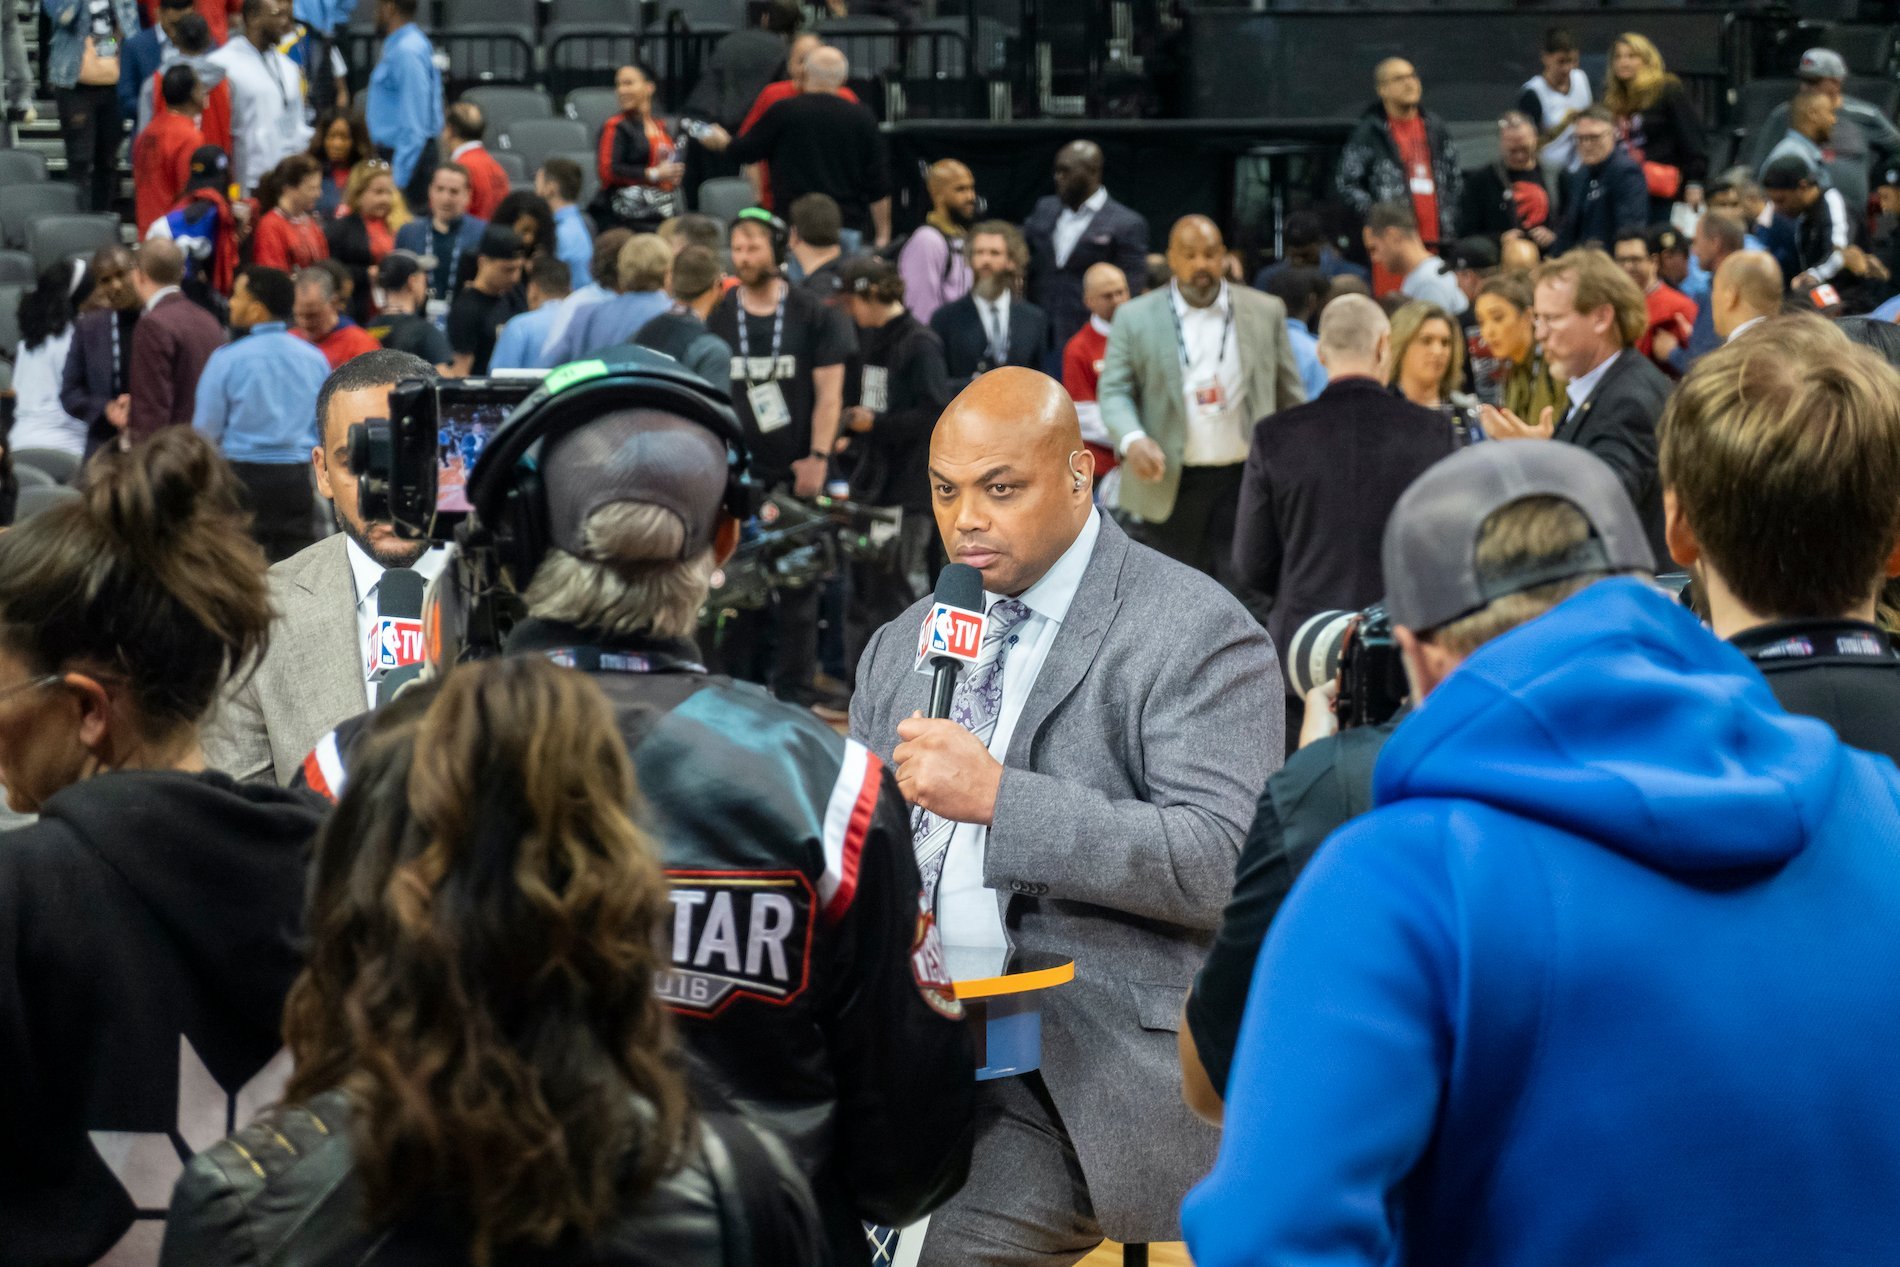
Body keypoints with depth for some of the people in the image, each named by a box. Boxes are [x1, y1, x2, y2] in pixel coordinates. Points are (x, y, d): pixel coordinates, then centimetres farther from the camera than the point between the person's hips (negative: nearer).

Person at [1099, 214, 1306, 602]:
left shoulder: (1265, 312, 6)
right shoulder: (1135, 318, 2)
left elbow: (1289, 394, 10)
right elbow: (1114, 392, 0)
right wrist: (1132, 439, -20)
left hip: (1244, 480, 1)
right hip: (1170, 483, -1)